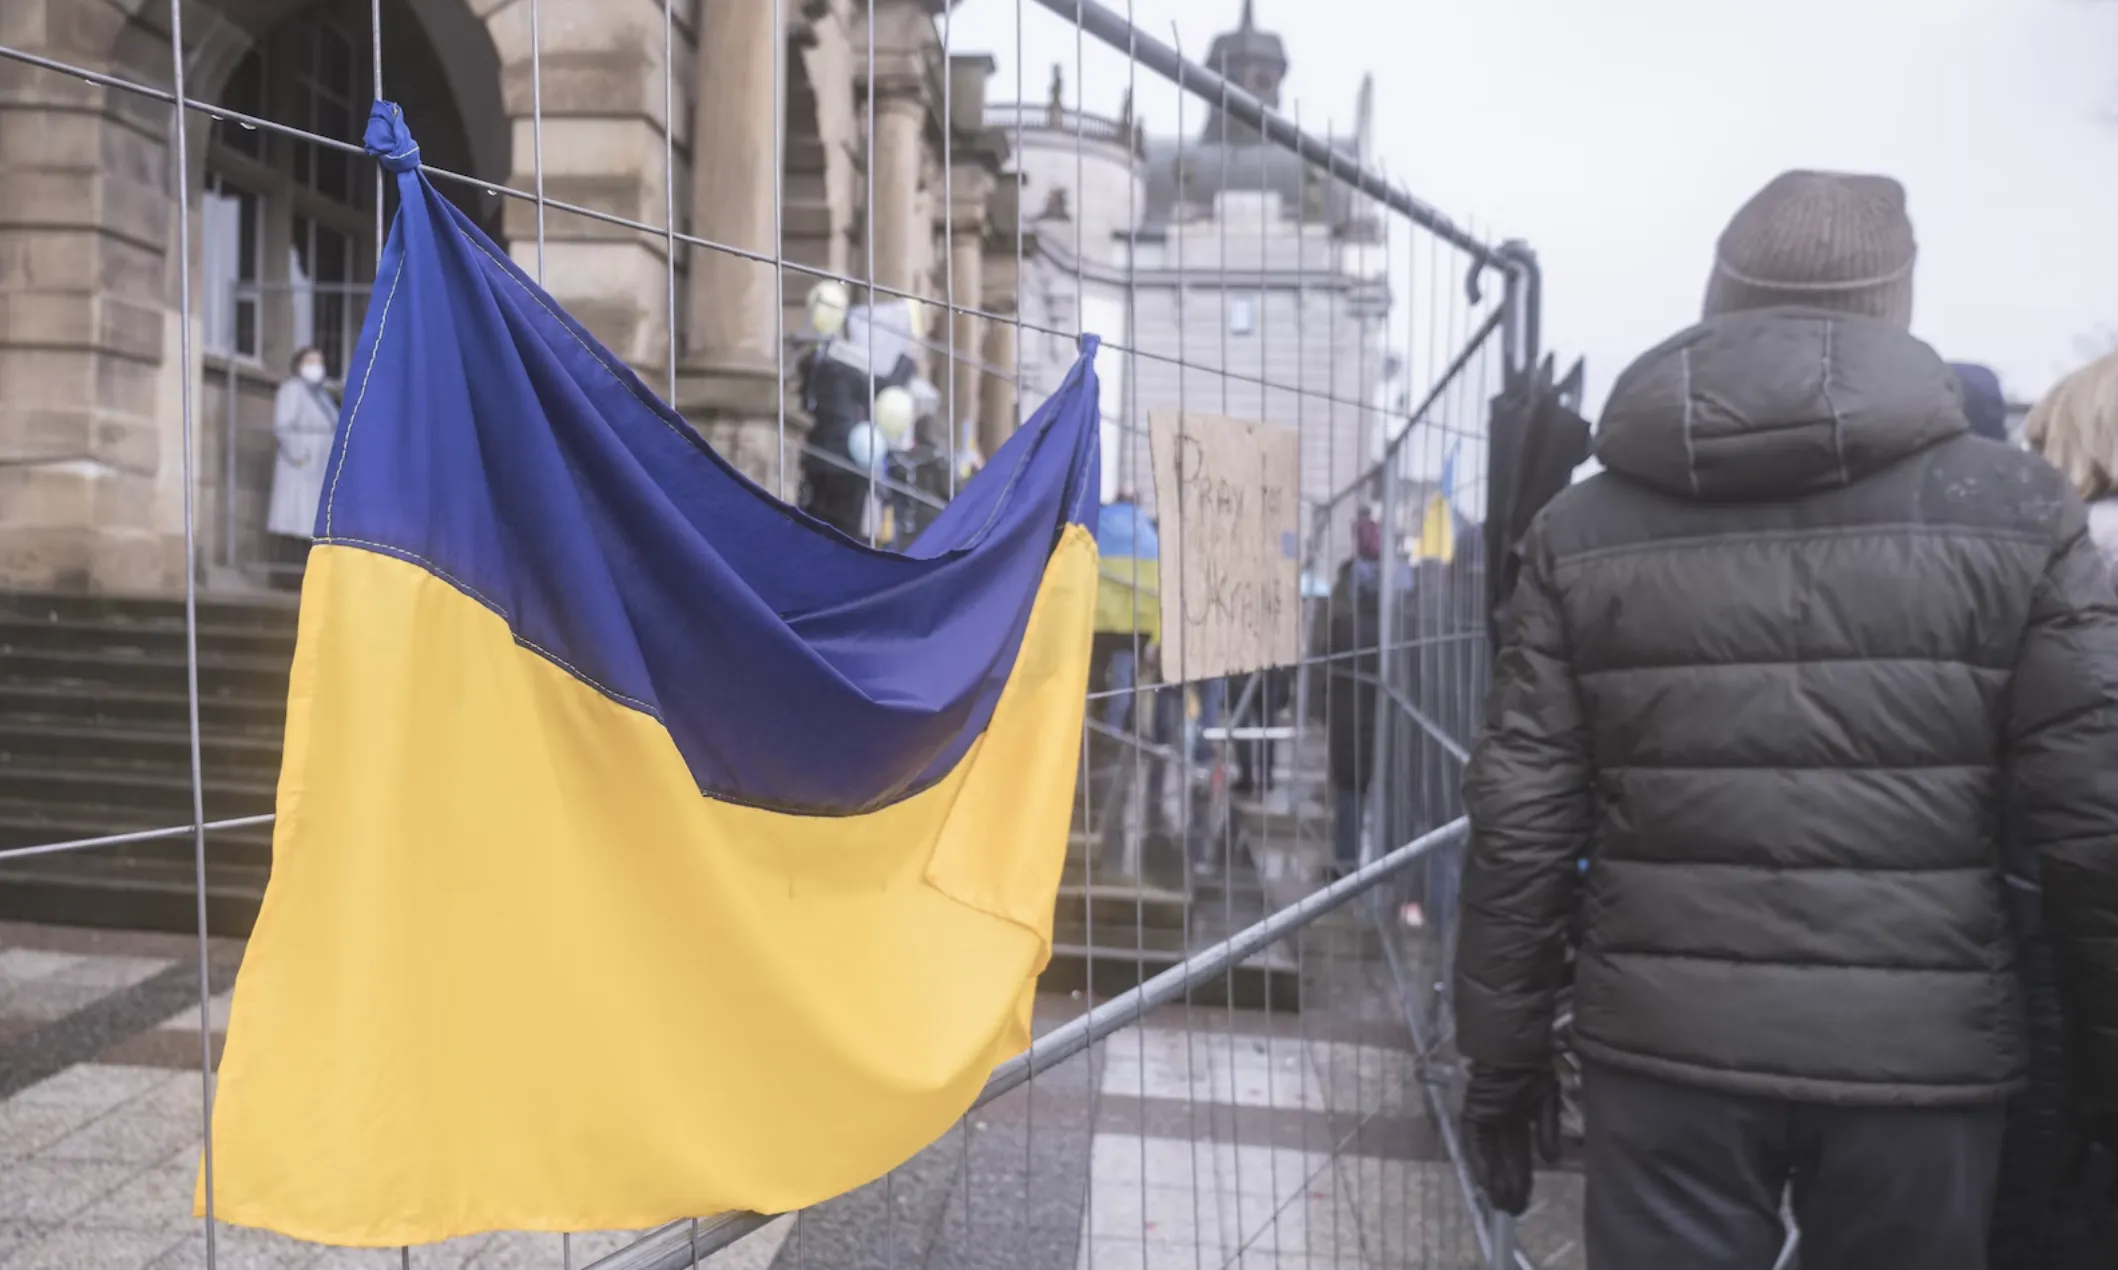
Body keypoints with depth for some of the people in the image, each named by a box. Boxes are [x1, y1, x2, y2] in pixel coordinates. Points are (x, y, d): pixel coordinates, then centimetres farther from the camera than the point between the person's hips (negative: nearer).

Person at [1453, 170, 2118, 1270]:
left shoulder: (1583, 530, 0)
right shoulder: (2013, 511, -1)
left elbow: (1521, 822, -1)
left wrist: (1504, 1055, 7)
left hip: (1666, 1048, 0)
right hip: (1919, 1054, 0)